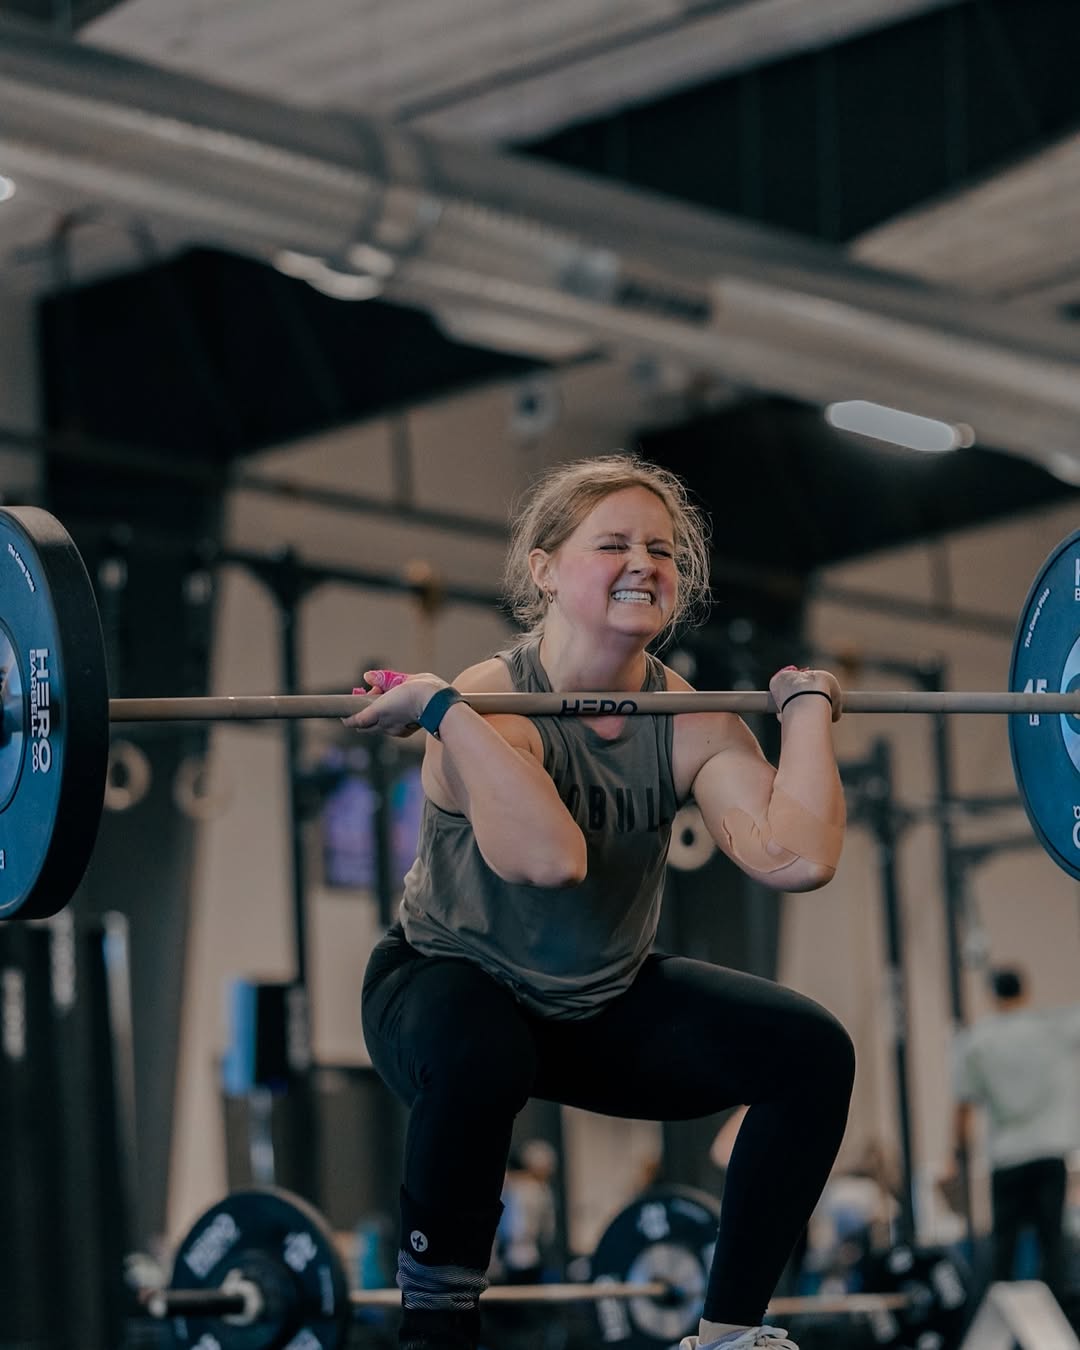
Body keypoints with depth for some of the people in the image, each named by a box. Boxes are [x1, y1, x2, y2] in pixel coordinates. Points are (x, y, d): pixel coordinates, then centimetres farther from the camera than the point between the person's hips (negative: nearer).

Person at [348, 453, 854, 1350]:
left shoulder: (690, 720, -11)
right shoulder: (491, 702, -25)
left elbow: (795, 857, -30)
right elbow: (547, 858, -47)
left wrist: (808, 706, -17)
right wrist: (439, 710, -43)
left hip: (607, 1007, 5)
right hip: (451, 988, -5)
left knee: (812, 1052, -12)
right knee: (476, 1056, -40)